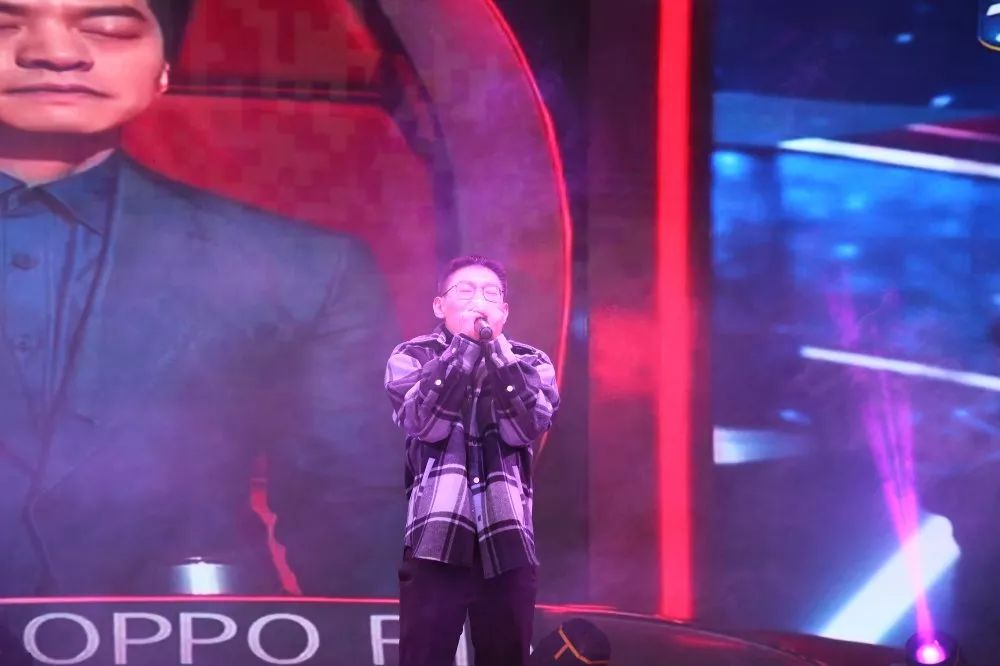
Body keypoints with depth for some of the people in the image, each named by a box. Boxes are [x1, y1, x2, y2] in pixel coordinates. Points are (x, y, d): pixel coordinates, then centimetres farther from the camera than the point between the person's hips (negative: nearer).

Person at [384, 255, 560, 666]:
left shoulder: (531, 364, 11)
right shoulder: (411, 357, 6)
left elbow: (525, 429, -8)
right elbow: (425, 422, -12)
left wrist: (494, 346, -13)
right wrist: (465, 344, -14)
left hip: (507, 544, 2)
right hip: (436, 540, -2)